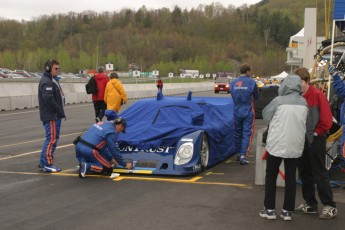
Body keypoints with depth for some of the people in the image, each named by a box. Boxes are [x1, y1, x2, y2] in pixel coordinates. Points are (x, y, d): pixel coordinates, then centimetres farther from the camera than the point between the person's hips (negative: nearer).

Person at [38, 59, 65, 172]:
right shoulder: (46, 82, -16)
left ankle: (43, 161, 23)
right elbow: (49, 99, -24)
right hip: (51, 116, -11)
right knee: (52, 139, -9)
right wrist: (60, 112, -18)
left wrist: (60, 112, 14)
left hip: (55, 116, 11)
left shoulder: (52, 81, 19)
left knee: (52, 138, 15)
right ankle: (48, 164, -5)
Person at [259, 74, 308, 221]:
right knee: (290, 178, 12)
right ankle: (287, 211, 14)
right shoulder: (303, 103, 0)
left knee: (271, 176, 11)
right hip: (295, 146, 3)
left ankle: (270, 209, 13)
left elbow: (265, 115, 1)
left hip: (277, 145, -3)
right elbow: (305, 122, 5)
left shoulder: (278, 101, -11)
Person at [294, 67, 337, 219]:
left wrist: (315, 134, -10)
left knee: (320, 174, -4)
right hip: (302, 141, 7)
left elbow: (327, 120, -15)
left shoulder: (318, 95, -13)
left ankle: (329, 206, 4)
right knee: (304, 173, 13)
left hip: (315, 140, -7)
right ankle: (310, 204, 24)